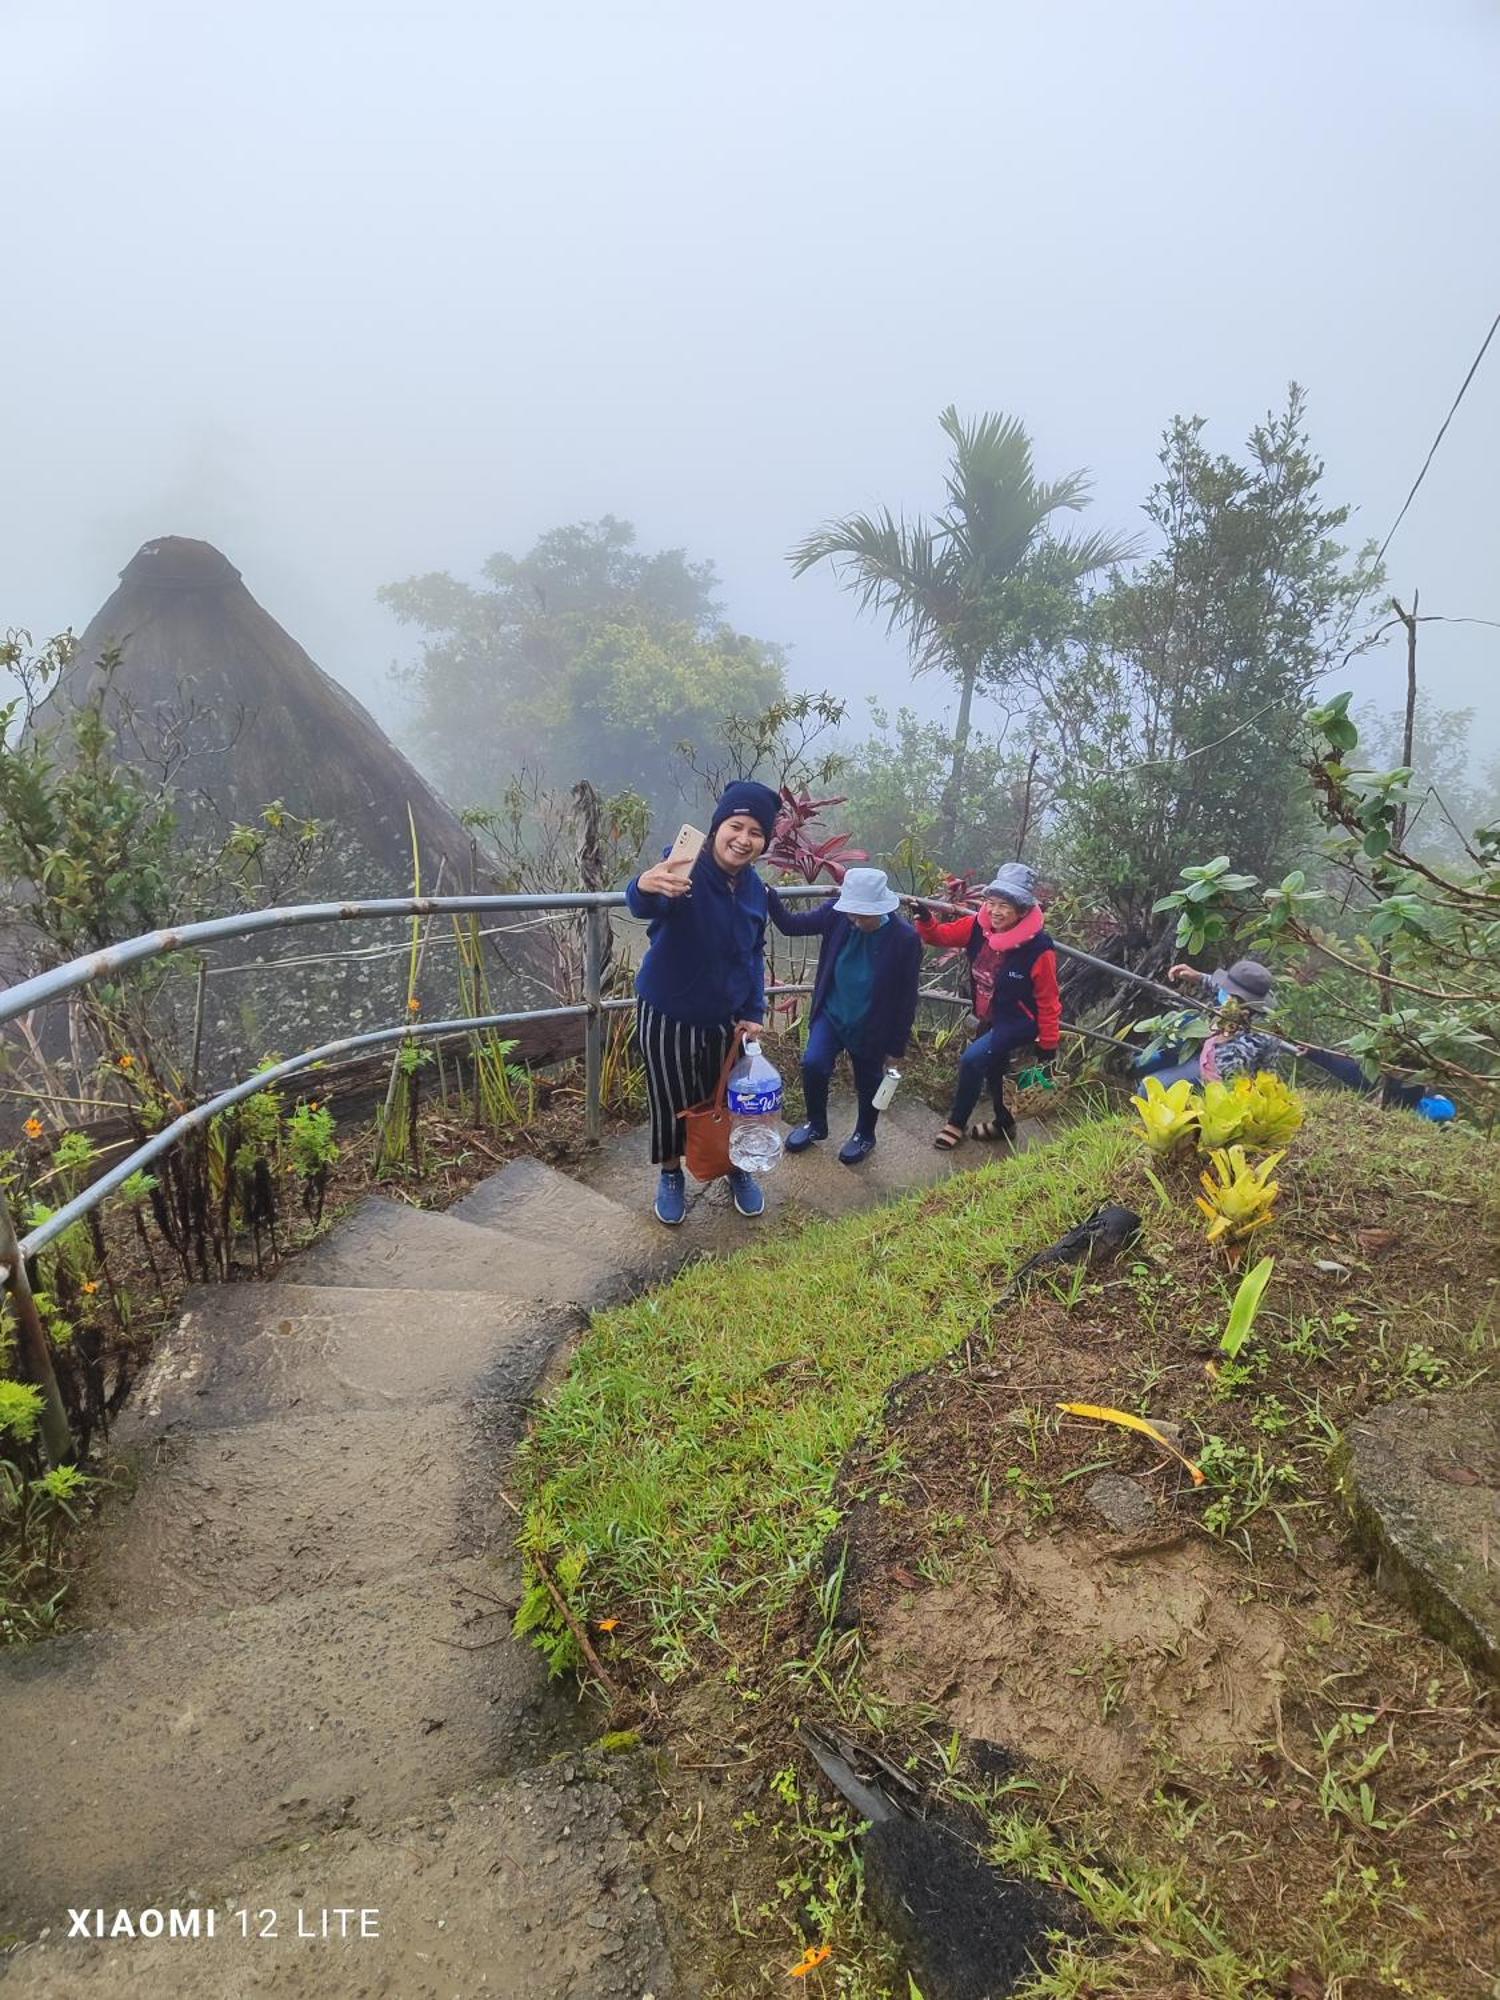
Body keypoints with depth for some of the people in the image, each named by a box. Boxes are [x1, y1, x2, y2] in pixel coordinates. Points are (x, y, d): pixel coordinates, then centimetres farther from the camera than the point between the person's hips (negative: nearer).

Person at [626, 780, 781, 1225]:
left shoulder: (755, 889, -5)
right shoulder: (685, 871, -26)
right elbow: (646, 906, -48)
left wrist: (753, 1013, 1)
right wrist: (645, 887, -71)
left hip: (726, 1018, 5)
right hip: (666, 1017, -4)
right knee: (671, 1101, 13)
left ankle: (738, 1167, 46)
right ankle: (671, 1175, 39)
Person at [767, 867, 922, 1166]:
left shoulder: (905, 938, -23)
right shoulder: (837, 912, -16)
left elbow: (906, 997, -14)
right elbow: (791, 924, -11)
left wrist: (897, 1046, -8)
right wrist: (768, 897, -31)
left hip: (871, 1026, -2)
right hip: (831, 1013, 2)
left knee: (868, 1084, 15)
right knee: (813, 1065, -11)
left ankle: (865, 1135, 44)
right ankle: (816, 1124, 18)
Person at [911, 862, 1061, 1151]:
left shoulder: (1038, 949, -28)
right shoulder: (979, 927, -14)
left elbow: (1048, 1001, -18)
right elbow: (942, 934, -2)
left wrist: (1048, 1047, -10)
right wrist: (926, 921, -26)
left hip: (1019, 1022, -7)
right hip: (989, 1018, 7)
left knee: (972, 1060, -19)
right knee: (992, 1068, 23)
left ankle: (957, 1124, 3)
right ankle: (1004, 1124, 48)